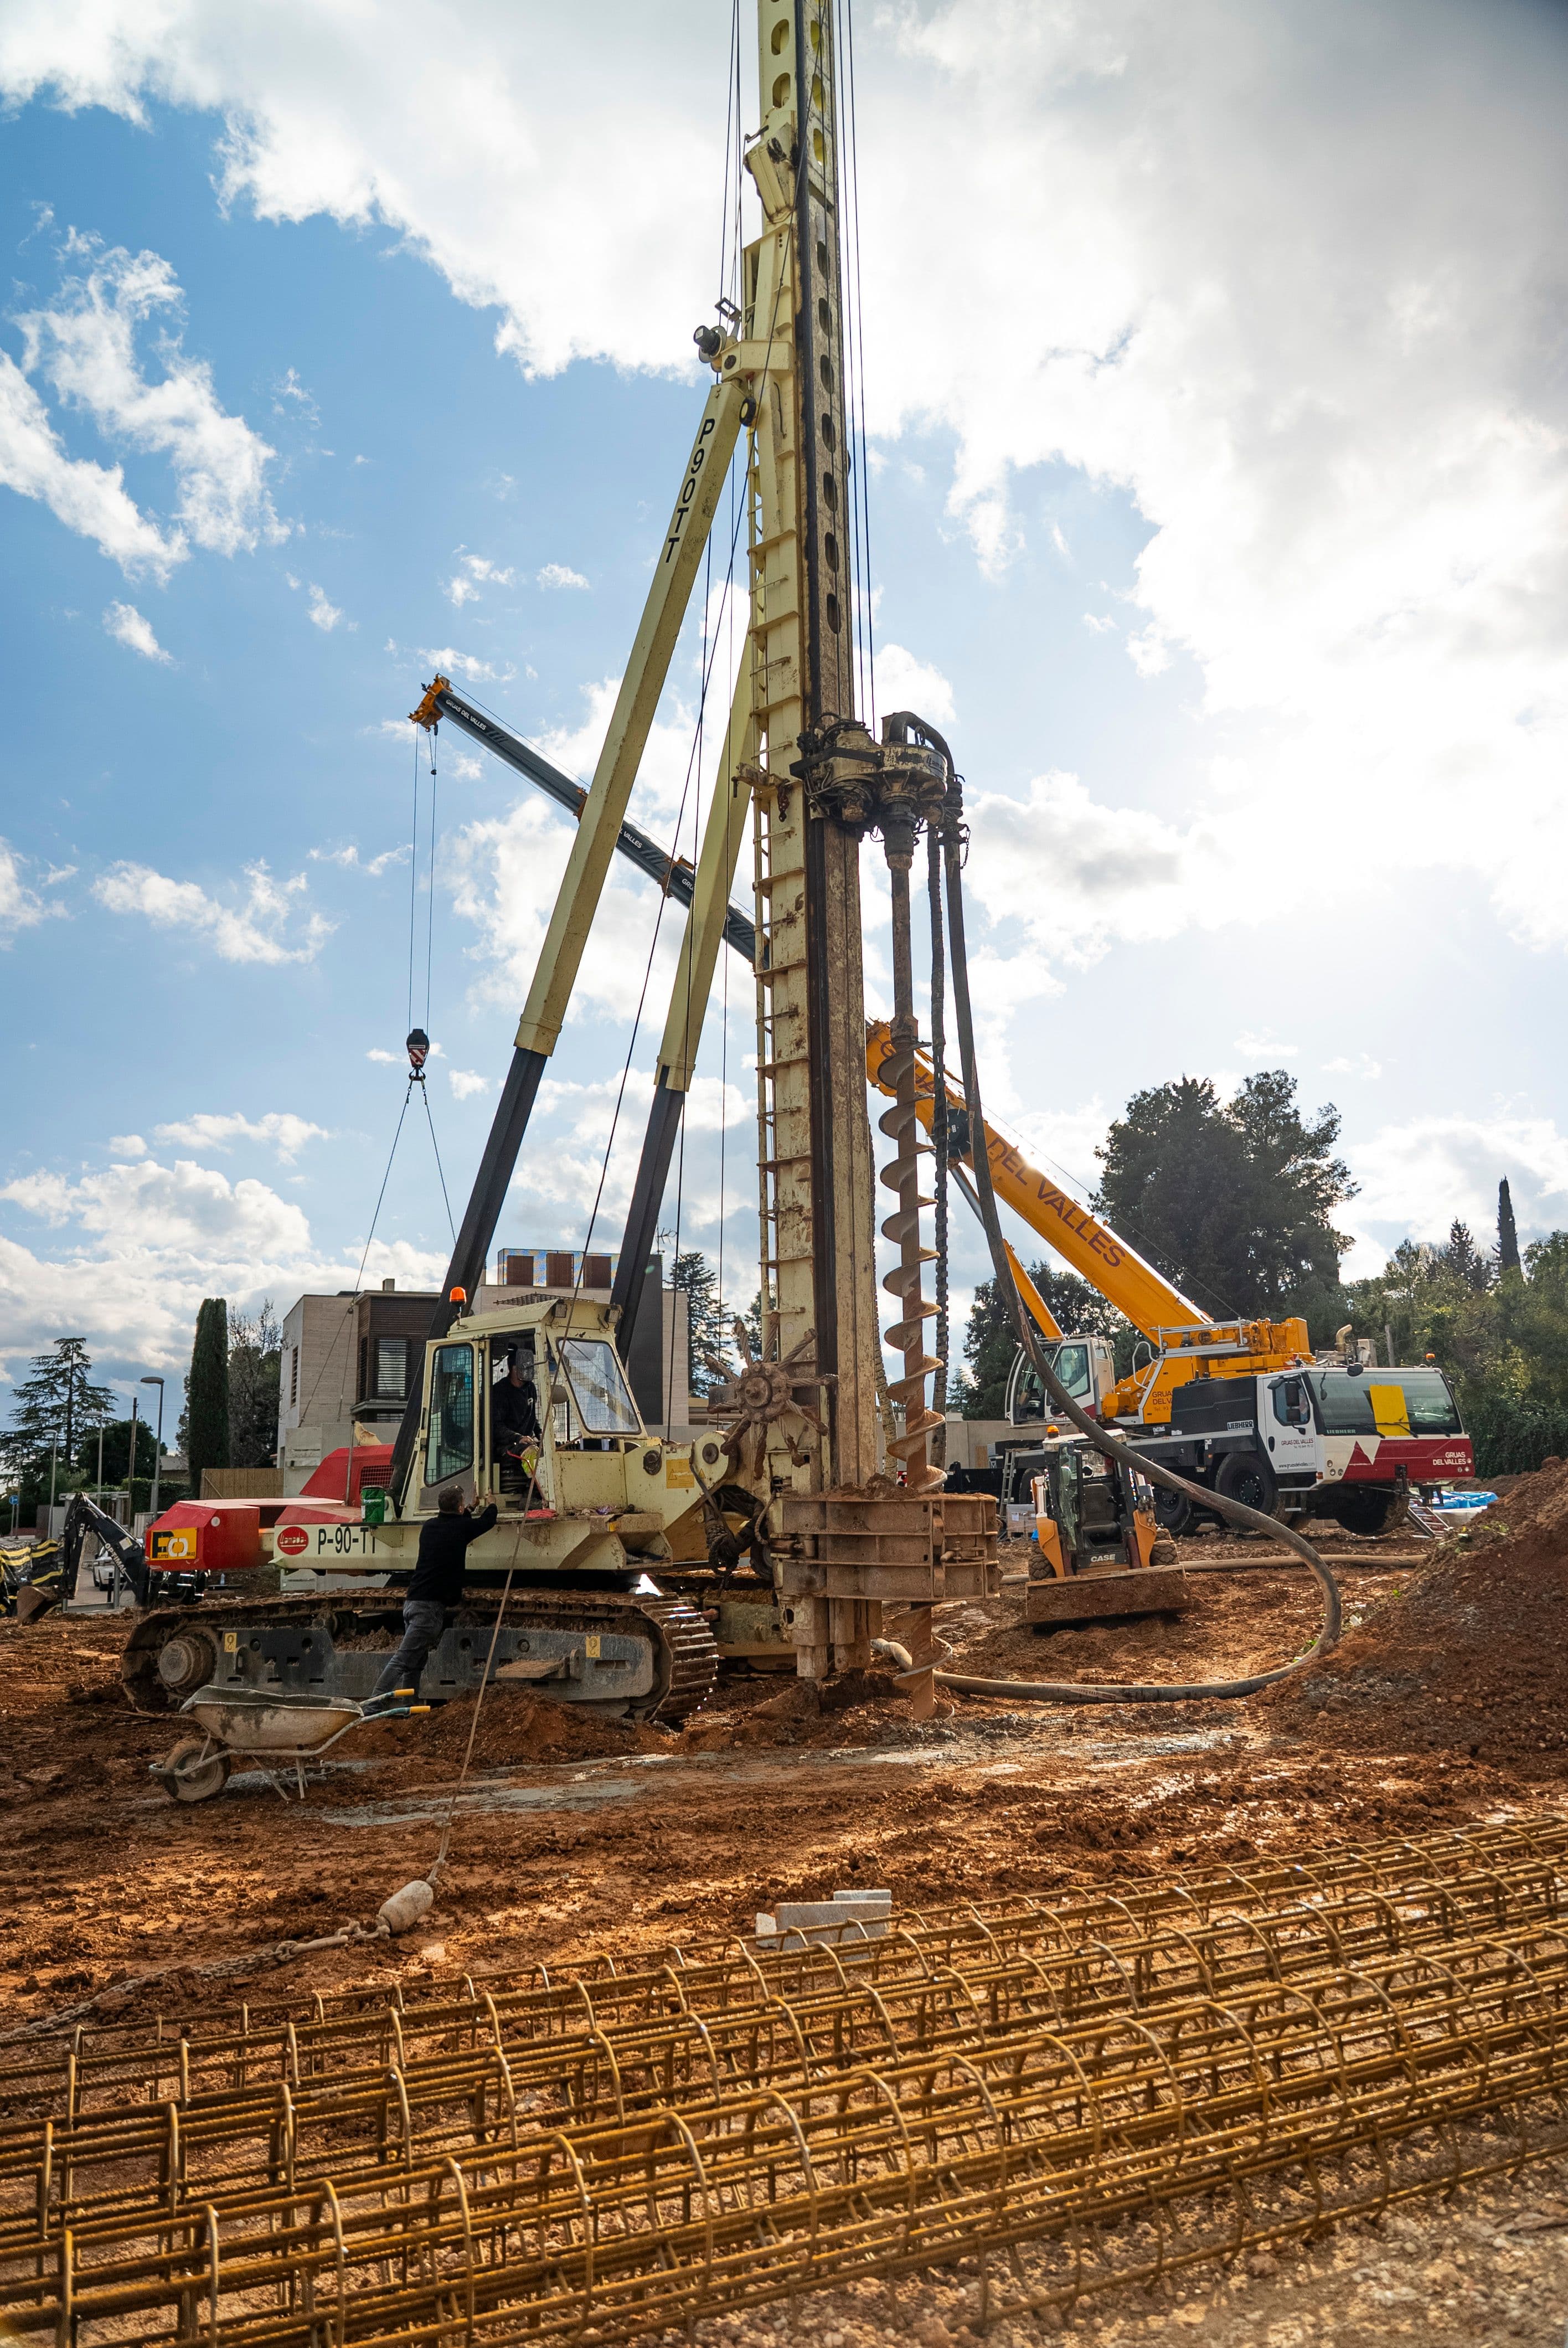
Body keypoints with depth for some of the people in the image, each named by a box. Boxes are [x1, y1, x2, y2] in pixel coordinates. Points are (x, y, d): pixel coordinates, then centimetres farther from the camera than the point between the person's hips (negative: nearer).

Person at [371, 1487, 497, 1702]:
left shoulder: (430, 1527, 15)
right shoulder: (460, 1527, -3)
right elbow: (488, 1521, 17)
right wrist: (492, 1505, 39)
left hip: (412, 1601, 8)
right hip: (431, 1605, -8)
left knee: (416, 1662, 15)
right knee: (403, 1659, -14)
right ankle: (373, 1703, -23)